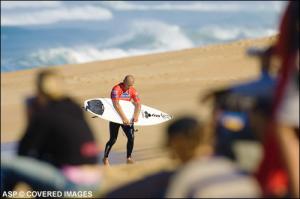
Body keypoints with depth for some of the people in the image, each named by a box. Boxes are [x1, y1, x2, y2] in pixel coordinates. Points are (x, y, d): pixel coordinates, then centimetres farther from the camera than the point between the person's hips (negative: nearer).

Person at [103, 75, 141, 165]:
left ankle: (129, 158, 8)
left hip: (127, 116, 5)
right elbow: (116, 104, -29)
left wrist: (136, 116, -26)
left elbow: (138, 104, -8)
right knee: (113, 139, -6)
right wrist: (124, 118, -35)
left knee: (131, 137, -6)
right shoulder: (116, 89, -19)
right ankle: (105, 158, 11)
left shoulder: (133, 91, -2)